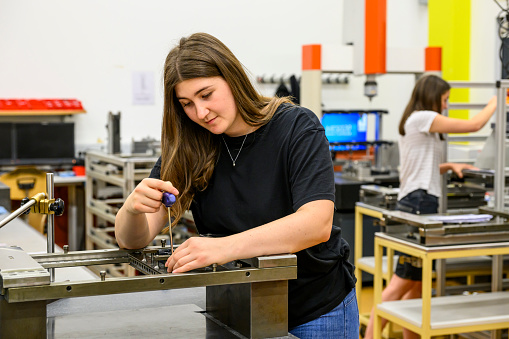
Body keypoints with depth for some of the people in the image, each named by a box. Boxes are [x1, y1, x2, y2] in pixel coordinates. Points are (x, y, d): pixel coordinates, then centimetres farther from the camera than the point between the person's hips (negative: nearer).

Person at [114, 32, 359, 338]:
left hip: (318, 311, -3)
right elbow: (132, 240, -9)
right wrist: (133, 208, -34)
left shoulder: (296, 127, -17)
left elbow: (317, 224, -32)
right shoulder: (187, 149, -7)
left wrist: (224, 247, -45)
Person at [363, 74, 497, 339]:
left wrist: (449, 166, 14)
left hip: (416, 203, 10)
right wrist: (494, 103, 7)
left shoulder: (414, 121, 20)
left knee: (418, 283, 11)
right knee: (402, 283, -11)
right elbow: (474, 125, -9)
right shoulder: (422, 118, -10)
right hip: (420, 202, -10)